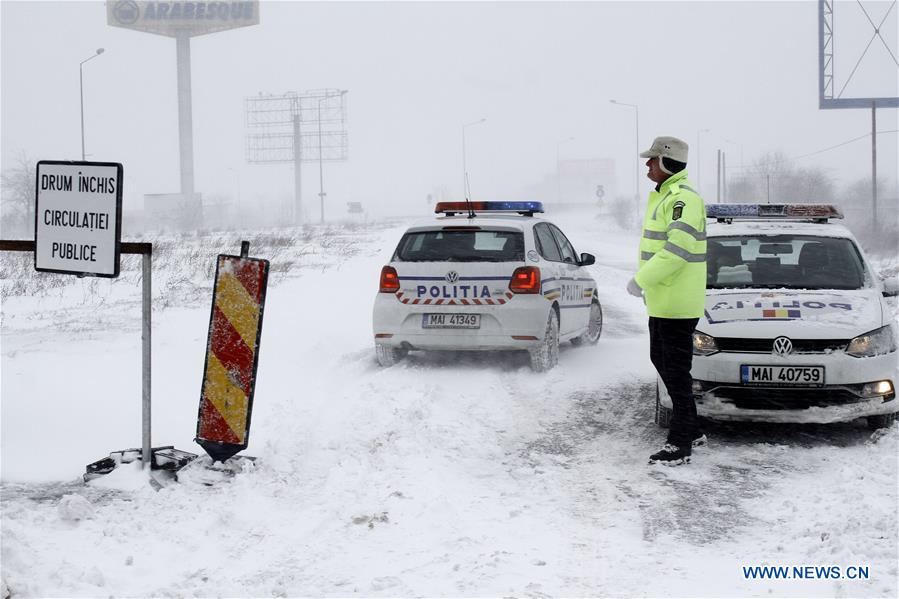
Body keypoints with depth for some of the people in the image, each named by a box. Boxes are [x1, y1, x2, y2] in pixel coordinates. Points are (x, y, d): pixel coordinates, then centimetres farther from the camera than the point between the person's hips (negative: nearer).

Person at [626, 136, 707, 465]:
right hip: (661, 300, 11)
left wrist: (641, 280, -21)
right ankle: (691, 430, 29)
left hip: (678, 302, -11)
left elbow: (677, 248, -27)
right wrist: (646, 282, 16)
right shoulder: (663, 196, 16)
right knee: (661, 360, 19)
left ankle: (680, 443, 0)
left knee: (676, 370, -6)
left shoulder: (683, 197, -18)